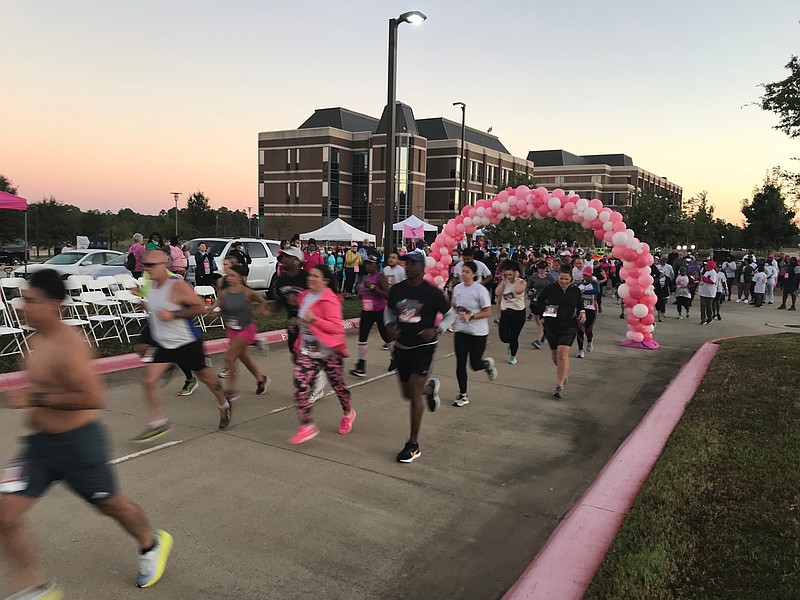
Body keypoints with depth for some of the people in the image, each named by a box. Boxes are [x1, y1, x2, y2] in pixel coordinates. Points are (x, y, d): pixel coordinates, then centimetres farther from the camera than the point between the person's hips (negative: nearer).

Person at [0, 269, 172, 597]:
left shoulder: (68, 345, -25)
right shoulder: (38, 339, 3)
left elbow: (93, 399, -31)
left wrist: (36, 399, -28)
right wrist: (33, 402, 11)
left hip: (77, 443, -8)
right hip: (40, 443, 8)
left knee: (110, 504, 13)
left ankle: (152, 544, 42)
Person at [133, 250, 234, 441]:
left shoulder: (177, 286, -20)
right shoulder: (152, 285, 4)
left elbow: (200, 307, -20)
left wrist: (173, 315, -25)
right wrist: (147, 308, 7)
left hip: (187, 342, -6)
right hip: (164, 344, 6)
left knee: (204, 376, 12)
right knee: (149, 379, -9)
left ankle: (224, 406, 37)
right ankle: (157, 424, 2)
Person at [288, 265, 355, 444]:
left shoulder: (329, 300, -17)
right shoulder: (305, 296, 7)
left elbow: (336, 327, -24)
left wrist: (315, 320, -32)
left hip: (328, 352, -6)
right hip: (308, 350, 6)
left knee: (338, 385, 12)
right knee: (300, 385, -10)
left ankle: (348, 413, 40)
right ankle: (307, 426, -4)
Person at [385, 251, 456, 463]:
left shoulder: (432, 292, -12)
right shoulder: (396, 289, -2)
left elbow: (450, 314, 0)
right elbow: (389, 310, 17)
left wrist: (436, 330, -16)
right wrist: (389, 326, -3)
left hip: (424, 347, -5)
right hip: (401, 347, 5)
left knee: (414, 392, -13)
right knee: (407, 393, 12)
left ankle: (413, 445, -2)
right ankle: (430, 387, 50)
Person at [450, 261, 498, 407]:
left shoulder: (480, 290, -12)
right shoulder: (457, 288, 4)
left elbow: (487, 312, -13)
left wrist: (471, 316, -24)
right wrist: (454, 320, 5)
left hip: (478, 332, -4)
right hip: (460, 331, 4)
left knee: (475, 365, 1)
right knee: (460, 363, 0)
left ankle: (488, 363, 38)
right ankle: (462, 395, 12)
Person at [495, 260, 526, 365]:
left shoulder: (521, 282, -6)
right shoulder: (504, 282, 3)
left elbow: (518, 290, -29)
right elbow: (498, 293, -13)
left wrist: (516, 279, -17)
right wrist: (503, 280, -9)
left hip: (518, 312, -3)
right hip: (505, 312, 3)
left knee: (514, 337, 0)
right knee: (503, 337, -2)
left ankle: (513, 356, 25)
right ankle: (511, 344, 36)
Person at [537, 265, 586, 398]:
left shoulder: (575, 291, 0)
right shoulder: (550, 288, -4)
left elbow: (580, 304, 18)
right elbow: (540, 301, 10)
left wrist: (582, 312, -1)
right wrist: (543, 315, 3)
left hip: (569, 327, -2)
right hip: (551, 326, 2)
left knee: (563, 354, -14)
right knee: (555, 354, 14)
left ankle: (559, 386, -10)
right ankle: (564, 373, 45)